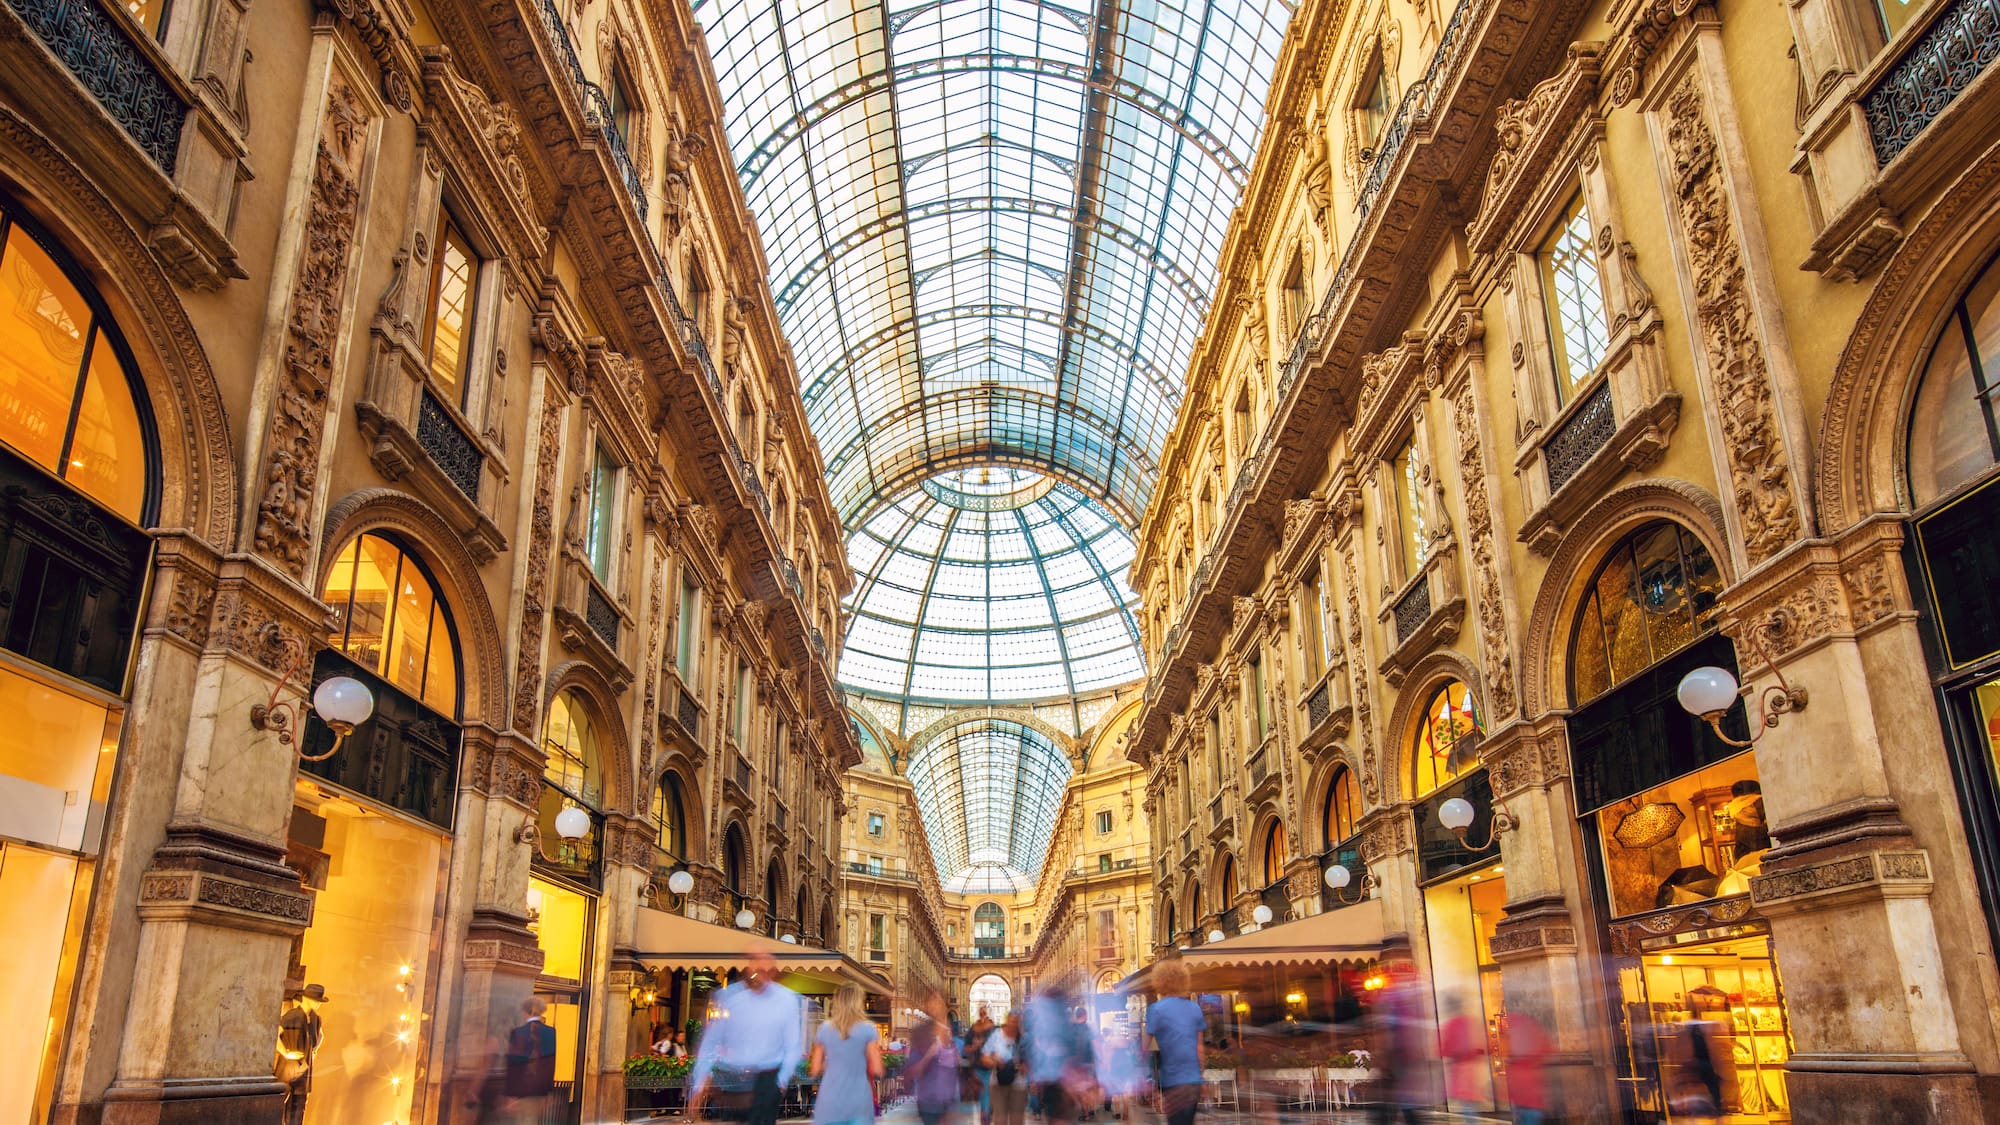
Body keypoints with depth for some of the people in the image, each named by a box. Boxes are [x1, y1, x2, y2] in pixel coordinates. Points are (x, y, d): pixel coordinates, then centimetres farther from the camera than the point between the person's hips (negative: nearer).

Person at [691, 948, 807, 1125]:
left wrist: (780, 1083, -7)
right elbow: (710, 1042, 2)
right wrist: (700, 1084, -4)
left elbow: (793, 1047, 1)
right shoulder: (728, 996, -1)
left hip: (766, 1079, -2)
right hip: (729, 1079, 2)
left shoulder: (787, 1000, -3)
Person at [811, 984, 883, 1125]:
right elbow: (876, 1071, -6)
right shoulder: (868, 1029, -4)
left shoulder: (824, 1029, 3)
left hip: (830, 1103, 2)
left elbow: (815, 1070, 6)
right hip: (859, 1103, -2)